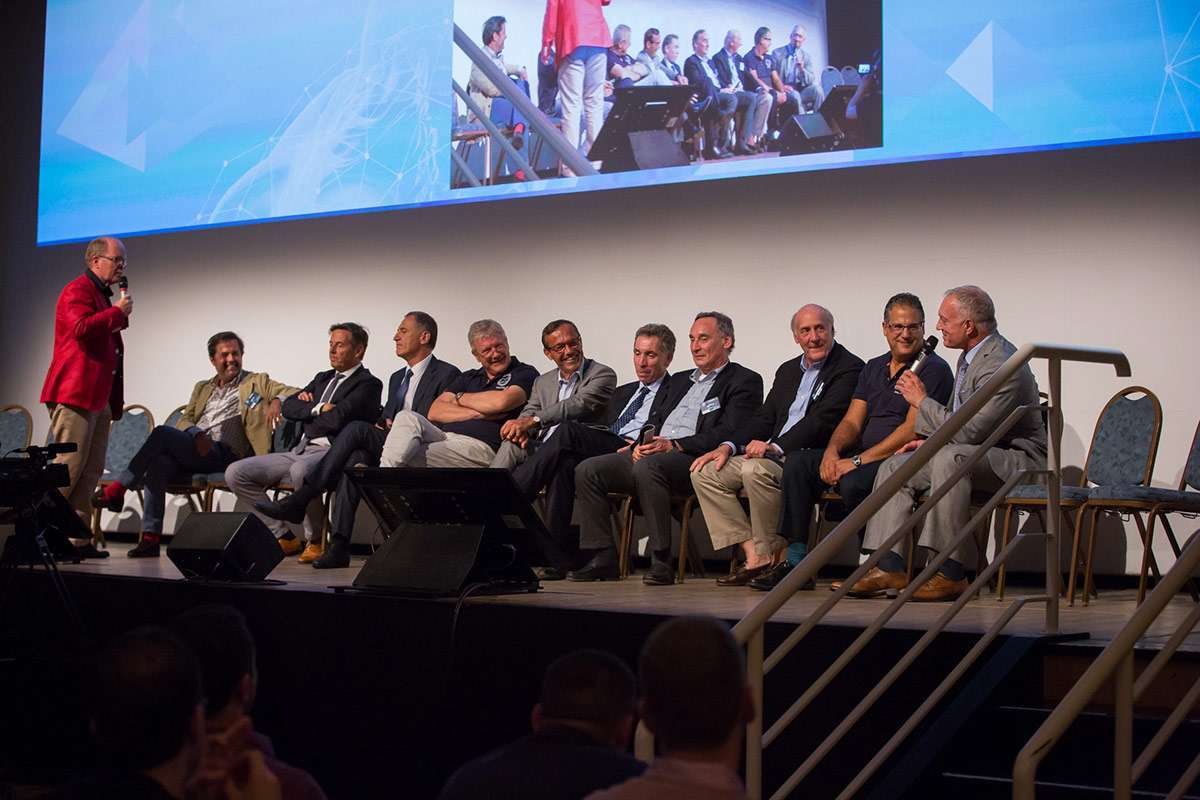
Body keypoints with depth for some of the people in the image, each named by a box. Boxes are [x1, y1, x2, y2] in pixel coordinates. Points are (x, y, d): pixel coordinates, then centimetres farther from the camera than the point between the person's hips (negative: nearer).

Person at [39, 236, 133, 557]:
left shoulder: (103, 295, 25)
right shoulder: (78, 290, -6)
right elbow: (81, 328, -25)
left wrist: (115, 401, 22)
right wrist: (117, 312, -13)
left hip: (98, 398, 10)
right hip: (74, 395, -10)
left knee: (90, 473, 6)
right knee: (68, 468, -11)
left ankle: (78, 537, 7)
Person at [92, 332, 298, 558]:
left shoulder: (257, 383, 15)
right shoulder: (202, 388, 29)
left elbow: (293, 393, 5)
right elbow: (184, 420, 19)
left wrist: (277, 401, -20)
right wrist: (198, 435, -6)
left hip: (222, 453, -4)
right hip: (191, 445, 4)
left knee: (161, 433, -26)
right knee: (159, 463, -30)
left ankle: (117, 489, -18)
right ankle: (150, 537, -29)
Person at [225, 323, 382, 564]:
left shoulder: (368, 384, -2)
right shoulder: (323, 378, 24)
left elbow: (337, 418, -16)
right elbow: (288, 407, 13)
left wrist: (307, 412, 3)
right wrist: (318, 409, -4)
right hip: (300, 451, 8)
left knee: (300, 469, -42)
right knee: (235, 473, -4)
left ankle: (315, 541, -19)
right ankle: (283, 537, 1)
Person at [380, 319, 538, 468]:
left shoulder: (525, 373, 8)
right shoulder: (468, 378, 26)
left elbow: (501, 402, -13)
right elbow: (434, 412, 12)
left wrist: (460, 398, 7)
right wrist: (477, 413, -6)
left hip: (481, 446, -6)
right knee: (407, 417, -24)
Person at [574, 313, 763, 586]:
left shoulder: (744, 381, 4)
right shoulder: (679, 381, 30)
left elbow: (728, 434, -10)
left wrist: (674, 446, -17)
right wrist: (642, 444, 1)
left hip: (693, 460, -8)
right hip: (654, 452, 8)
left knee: (648, 466, -38)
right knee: (587, 470, -11)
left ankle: (661, 561, -33)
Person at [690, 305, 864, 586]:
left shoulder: (849, 368, -4)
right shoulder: (788, 370, 22)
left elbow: (823, 421, -16)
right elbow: (765, 417, 19)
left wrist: (775, 447, -25)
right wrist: (727, 447, 2)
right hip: (776, 456, 9)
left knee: (756, 469, -35)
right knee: (705, 472, -5)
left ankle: (776, 557, -18)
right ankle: (755, 556, -12)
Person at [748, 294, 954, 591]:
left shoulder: (933, 369, -5)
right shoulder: (874, 368, 19)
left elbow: (912, 430, -15)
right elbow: (852, 421, 12)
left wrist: (858, 461, -19)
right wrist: (832, 450, -11)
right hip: (865, 458, 8)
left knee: (853, 481, -35)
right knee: (797, 462, -10)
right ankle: (794, 559, -15)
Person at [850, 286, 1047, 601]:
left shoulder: (1002, 366, -23)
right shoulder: (970, 357, 9)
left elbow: (966, 432, -27)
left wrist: (922, 401, -14)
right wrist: (929, 440, 6)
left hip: (1015, 459, -10)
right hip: (978, 451, 10)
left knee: (950, 457, -37)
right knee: (894, 466, 0)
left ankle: (950, 572, -33)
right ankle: (888, 568, -8)